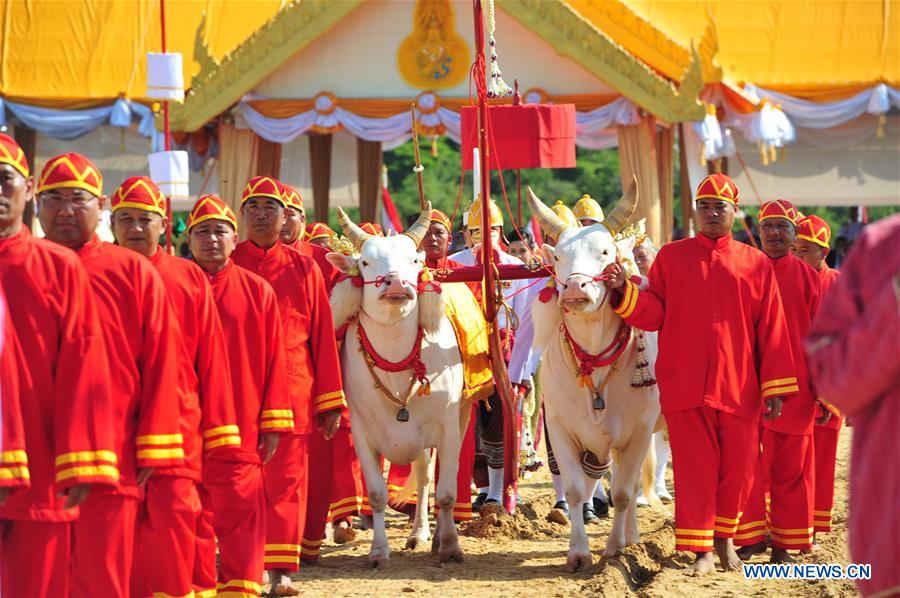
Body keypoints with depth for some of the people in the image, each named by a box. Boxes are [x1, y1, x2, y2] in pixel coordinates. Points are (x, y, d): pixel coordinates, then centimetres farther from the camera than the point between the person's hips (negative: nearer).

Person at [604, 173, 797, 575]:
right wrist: (625, 292, -15)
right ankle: (701, 549, 3)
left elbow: (772, 330, 4)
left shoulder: (757, 265, 6)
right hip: (685, 387, -1)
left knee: (738, 468, 5)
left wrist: (775, 387, 0)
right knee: (694, 467, -1)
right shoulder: (671, 256, 8)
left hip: (739, 387, 1)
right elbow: (654, 313, 4)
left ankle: (725, 539, 26)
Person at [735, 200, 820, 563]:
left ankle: (784, 543, 15)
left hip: (796, 389, 0)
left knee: (792, 467, 5)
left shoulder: (808, 277, 5)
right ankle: (752, 536, 11)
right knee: (750, 465, 0)